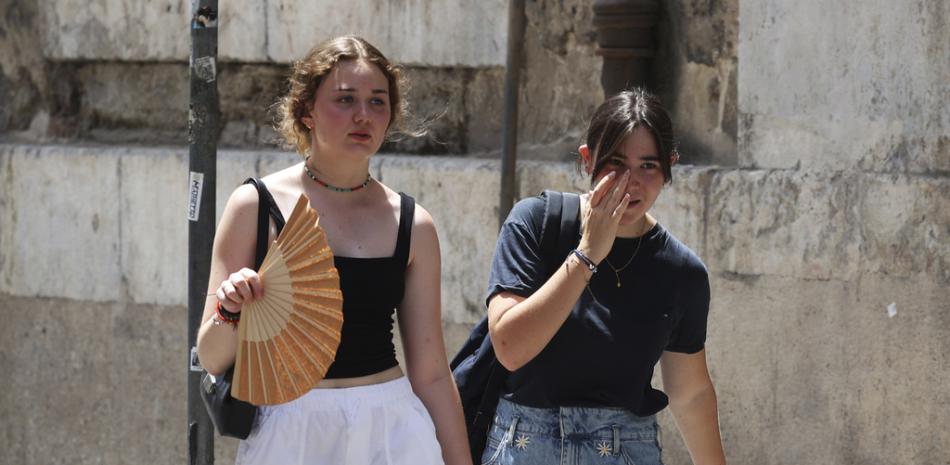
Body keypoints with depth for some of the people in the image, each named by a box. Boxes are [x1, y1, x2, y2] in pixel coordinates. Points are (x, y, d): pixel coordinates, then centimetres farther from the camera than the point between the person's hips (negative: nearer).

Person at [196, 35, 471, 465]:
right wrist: (230, 313, -21)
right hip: (290, 430, -2)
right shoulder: (255, 206, -3)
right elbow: (213, 360, -1)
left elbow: (431, 373, 8)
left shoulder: (412, 225, 4)